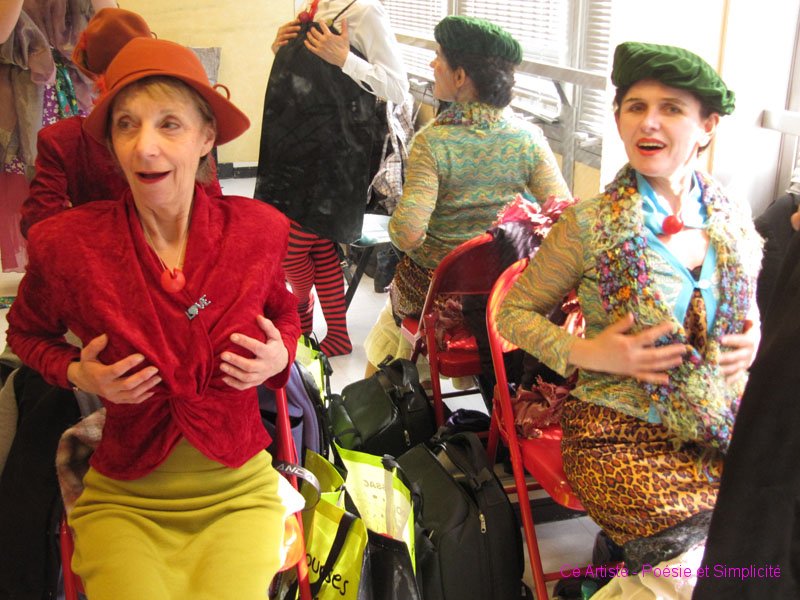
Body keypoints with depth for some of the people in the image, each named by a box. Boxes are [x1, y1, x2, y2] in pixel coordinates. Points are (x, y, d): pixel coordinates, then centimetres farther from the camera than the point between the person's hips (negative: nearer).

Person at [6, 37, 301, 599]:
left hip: (237, 492, 1)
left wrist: (280, 357, -6)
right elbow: (26, 332, 11)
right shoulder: (66, 242, -10)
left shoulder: (258, 229, -7)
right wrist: (78, 374, -8)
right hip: (122, 498, 0)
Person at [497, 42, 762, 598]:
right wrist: (586, 352, -12)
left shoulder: (736, 221, 7)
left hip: (727, 428, 5)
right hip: (620, 432, -4)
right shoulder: (589, 225, -6)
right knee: (700, 546, -25)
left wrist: (755, 342, 3)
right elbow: (514, 310, 3)